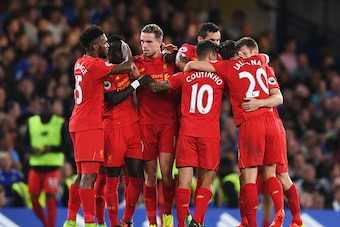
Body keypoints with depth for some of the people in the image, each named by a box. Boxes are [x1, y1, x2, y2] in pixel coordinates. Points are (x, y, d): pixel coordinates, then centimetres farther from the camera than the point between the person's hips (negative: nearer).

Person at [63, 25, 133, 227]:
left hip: (79, 124, 10)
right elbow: (127, 68, -18)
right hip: (90, 125, -10)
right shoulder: (95, 64, -15)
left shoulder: (81, 63, 13)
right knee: (89, 175, -12)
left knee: (82, 175, 14)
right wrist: (127, 53, 2)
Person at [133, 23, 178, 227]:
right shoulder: (136, 63, 5)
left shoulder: (171, 61, 5)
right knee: (150, 174, 1)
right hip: (146, 124, 0)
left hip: (169, 123, 0)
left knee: (166, 171, -8)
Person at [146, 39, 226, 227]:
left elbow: (155, 87, 10)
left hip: (187, 133, 1)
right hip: (210, 134, -1)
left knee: (184, 180, -1)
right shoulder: (220, 77, 5)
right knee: (206, 181, 7)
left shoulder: (185, 76, 7)